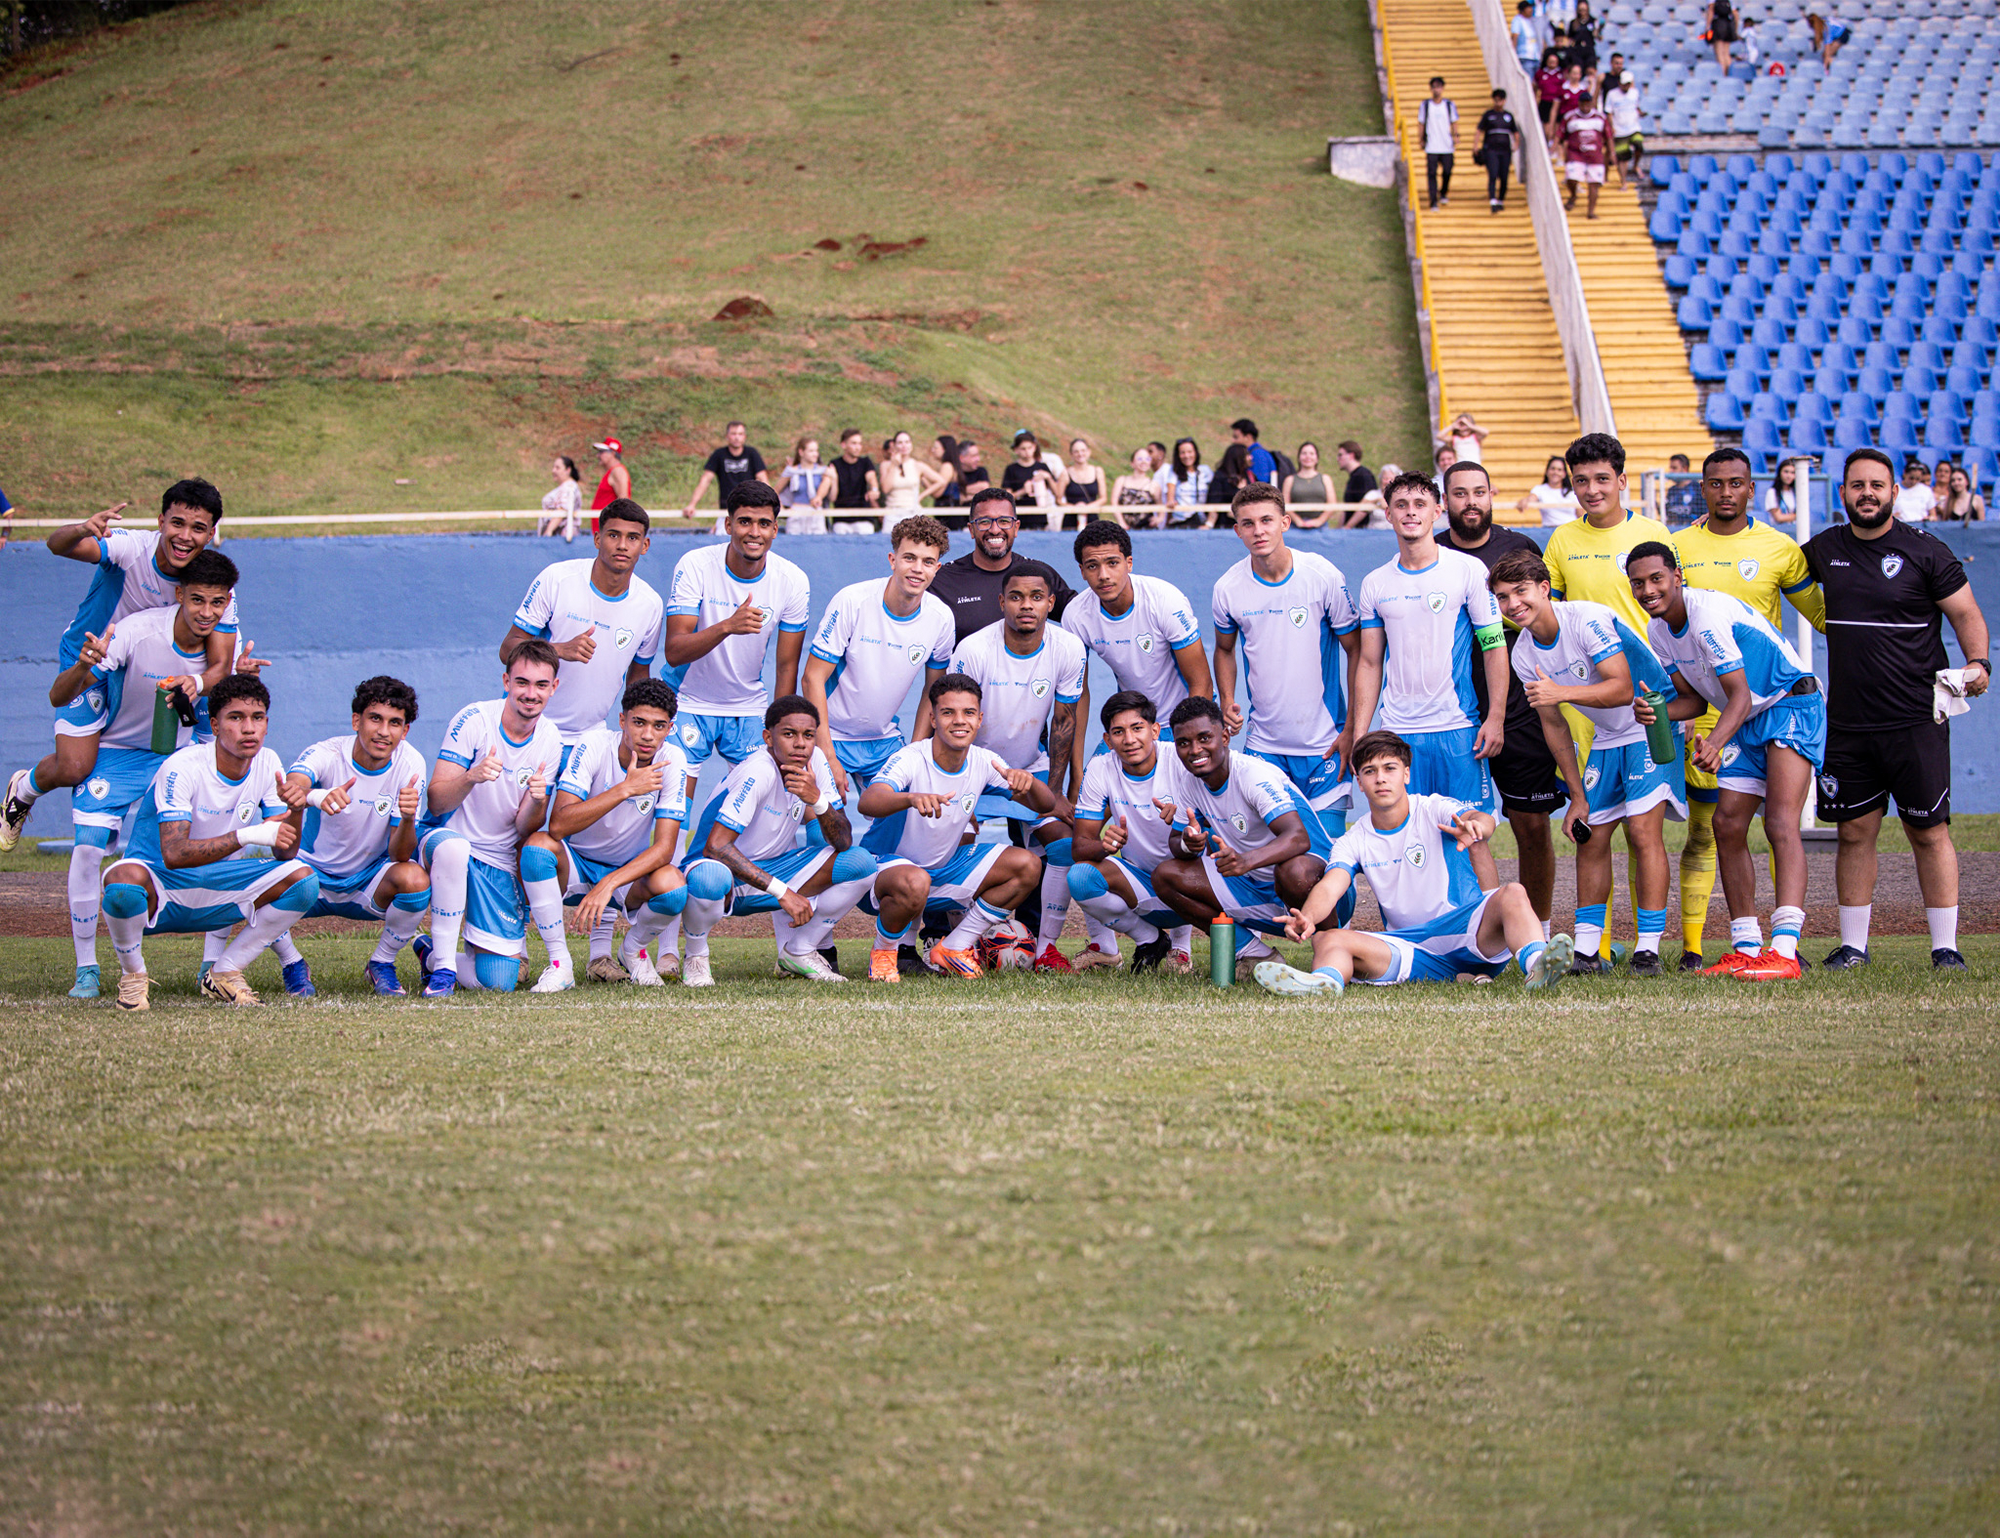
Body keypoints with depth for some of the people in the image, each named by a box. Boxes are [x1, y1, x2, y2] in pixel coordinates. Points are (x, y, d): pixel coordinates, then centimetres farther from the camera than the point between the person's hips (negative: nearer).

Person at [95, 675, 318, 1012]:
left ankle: (224, 974, -1)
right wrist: (246, 836, -40)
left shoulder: (267, 764, -4)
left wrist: (294, 809, -26)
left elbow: (285, 853, -5)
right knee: (125, 879, -40)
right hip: (162, 893, -5)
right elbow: (173, 853, -33)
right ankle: (133, 975, -9)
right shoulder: (182, 768, -22)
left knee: (302, 879, -16)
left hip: (216, 895, 5)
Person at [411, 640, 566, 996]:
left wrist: (536, 801, -25)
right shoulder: (474, 720, -13)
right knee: (451, 846, -43)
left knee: (500, 982, -8)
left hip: (499, 864, 4)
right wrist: (472, 777, -38)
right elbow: (437, 802, -18)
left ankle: (429, 954, 25)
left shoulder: (550, 742, 0)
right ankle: (443, 966, -27)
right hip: (444, 836, -4)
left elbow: (524, 830, -2)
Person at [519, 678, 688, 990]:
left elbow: (664, 847, -21)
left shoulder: (672, 761, -15)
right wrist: (624, 789, -37)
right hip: (576, 862, -1)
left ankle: (632, 951, 3)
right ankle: (560, 964, -20)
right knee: (538, 844, -34)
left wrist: (608, 885, -34)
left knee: (672, 887, -32)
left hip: (628, 871, 1)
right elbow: (558, 824, -32)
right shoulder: (593, 746, -20)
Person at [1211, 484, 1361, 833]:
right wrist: (1226, 703, 0)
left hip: (1324, 744, -2)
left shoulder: (1324, 576, -9)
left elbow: (1356, 650, -1)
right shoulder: (1227, 588, -2)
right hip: (1263, 746, 2)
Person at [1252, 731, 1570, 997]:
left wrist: (1474, 826, -50)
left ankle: (1536, 964, -61)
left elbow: (1482, 821, -22)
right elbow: (1329, 888, -9)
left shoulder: (1434, 810, 0)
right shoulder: (1355, 842, 8)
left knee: (1512, 894, -31)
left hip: (1464, 932, -3)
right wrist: (1307, 918, -34)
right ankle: (1325, 982, -57)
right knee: (1327, 939, -21)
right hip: (1408, 947, 3)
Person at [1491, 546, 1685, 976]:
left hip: (1652, 728, -7)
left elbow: (1623, 688, -31)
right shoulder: (1524, 655, -2)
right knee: (1590, 837, 2)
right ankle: (1587, 949, 9)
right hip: (1607, 739, 7)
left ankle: (1648, 949, -15)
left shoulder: (1589, 620, -24)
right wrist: (1577, 795, 7)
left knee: (1643, 830, -17)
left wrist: (1561, 692, -41)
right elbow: (1553, 724, 7)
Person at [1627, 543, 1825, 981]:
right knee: (1727, 824, 2)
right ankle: (1747, 949, 9)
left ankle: (1785, 951, -34)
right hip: (1748, 721, 9)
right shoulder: (1659, 633, 4)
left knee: (1780, 822, -23)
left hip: (1792, 704, -9)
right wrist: (1656, 712, -12)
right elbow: (1695, 701, 9)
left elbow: (1740, 695, -27)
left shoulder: (1709, 614, -24)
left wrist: (1715, 742, -44)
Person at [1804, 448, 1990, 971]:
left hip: (1916, 721, -3)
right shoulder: (1824, 550, 8)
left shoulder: (1925, 553, -3)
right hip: (1847, 725, 4)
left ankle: (1945, 945, 3)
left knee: (1929, 832, -1)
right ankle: (1853, 944, 13)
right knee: (1855, 832, 6)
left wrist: (1977, 662, -15)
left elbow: (1967, 614, -1)